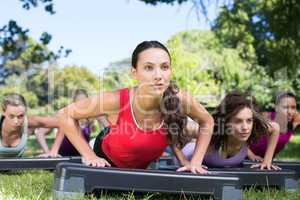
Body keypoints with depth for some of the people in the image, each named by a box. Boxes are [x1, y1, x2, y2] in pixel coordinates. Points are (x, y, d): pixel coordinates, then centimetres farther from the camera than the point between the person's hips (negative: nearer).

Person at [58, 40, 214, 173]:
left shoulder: (181, 100, -32)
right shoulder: (116, 101, -38)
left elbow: (207, 122, -10)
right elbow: (65, 115, -24)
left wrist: (195, 162, -15)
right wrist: (89, 156, -24)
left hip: (145, 167, 3)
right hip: (107, 161, -3)